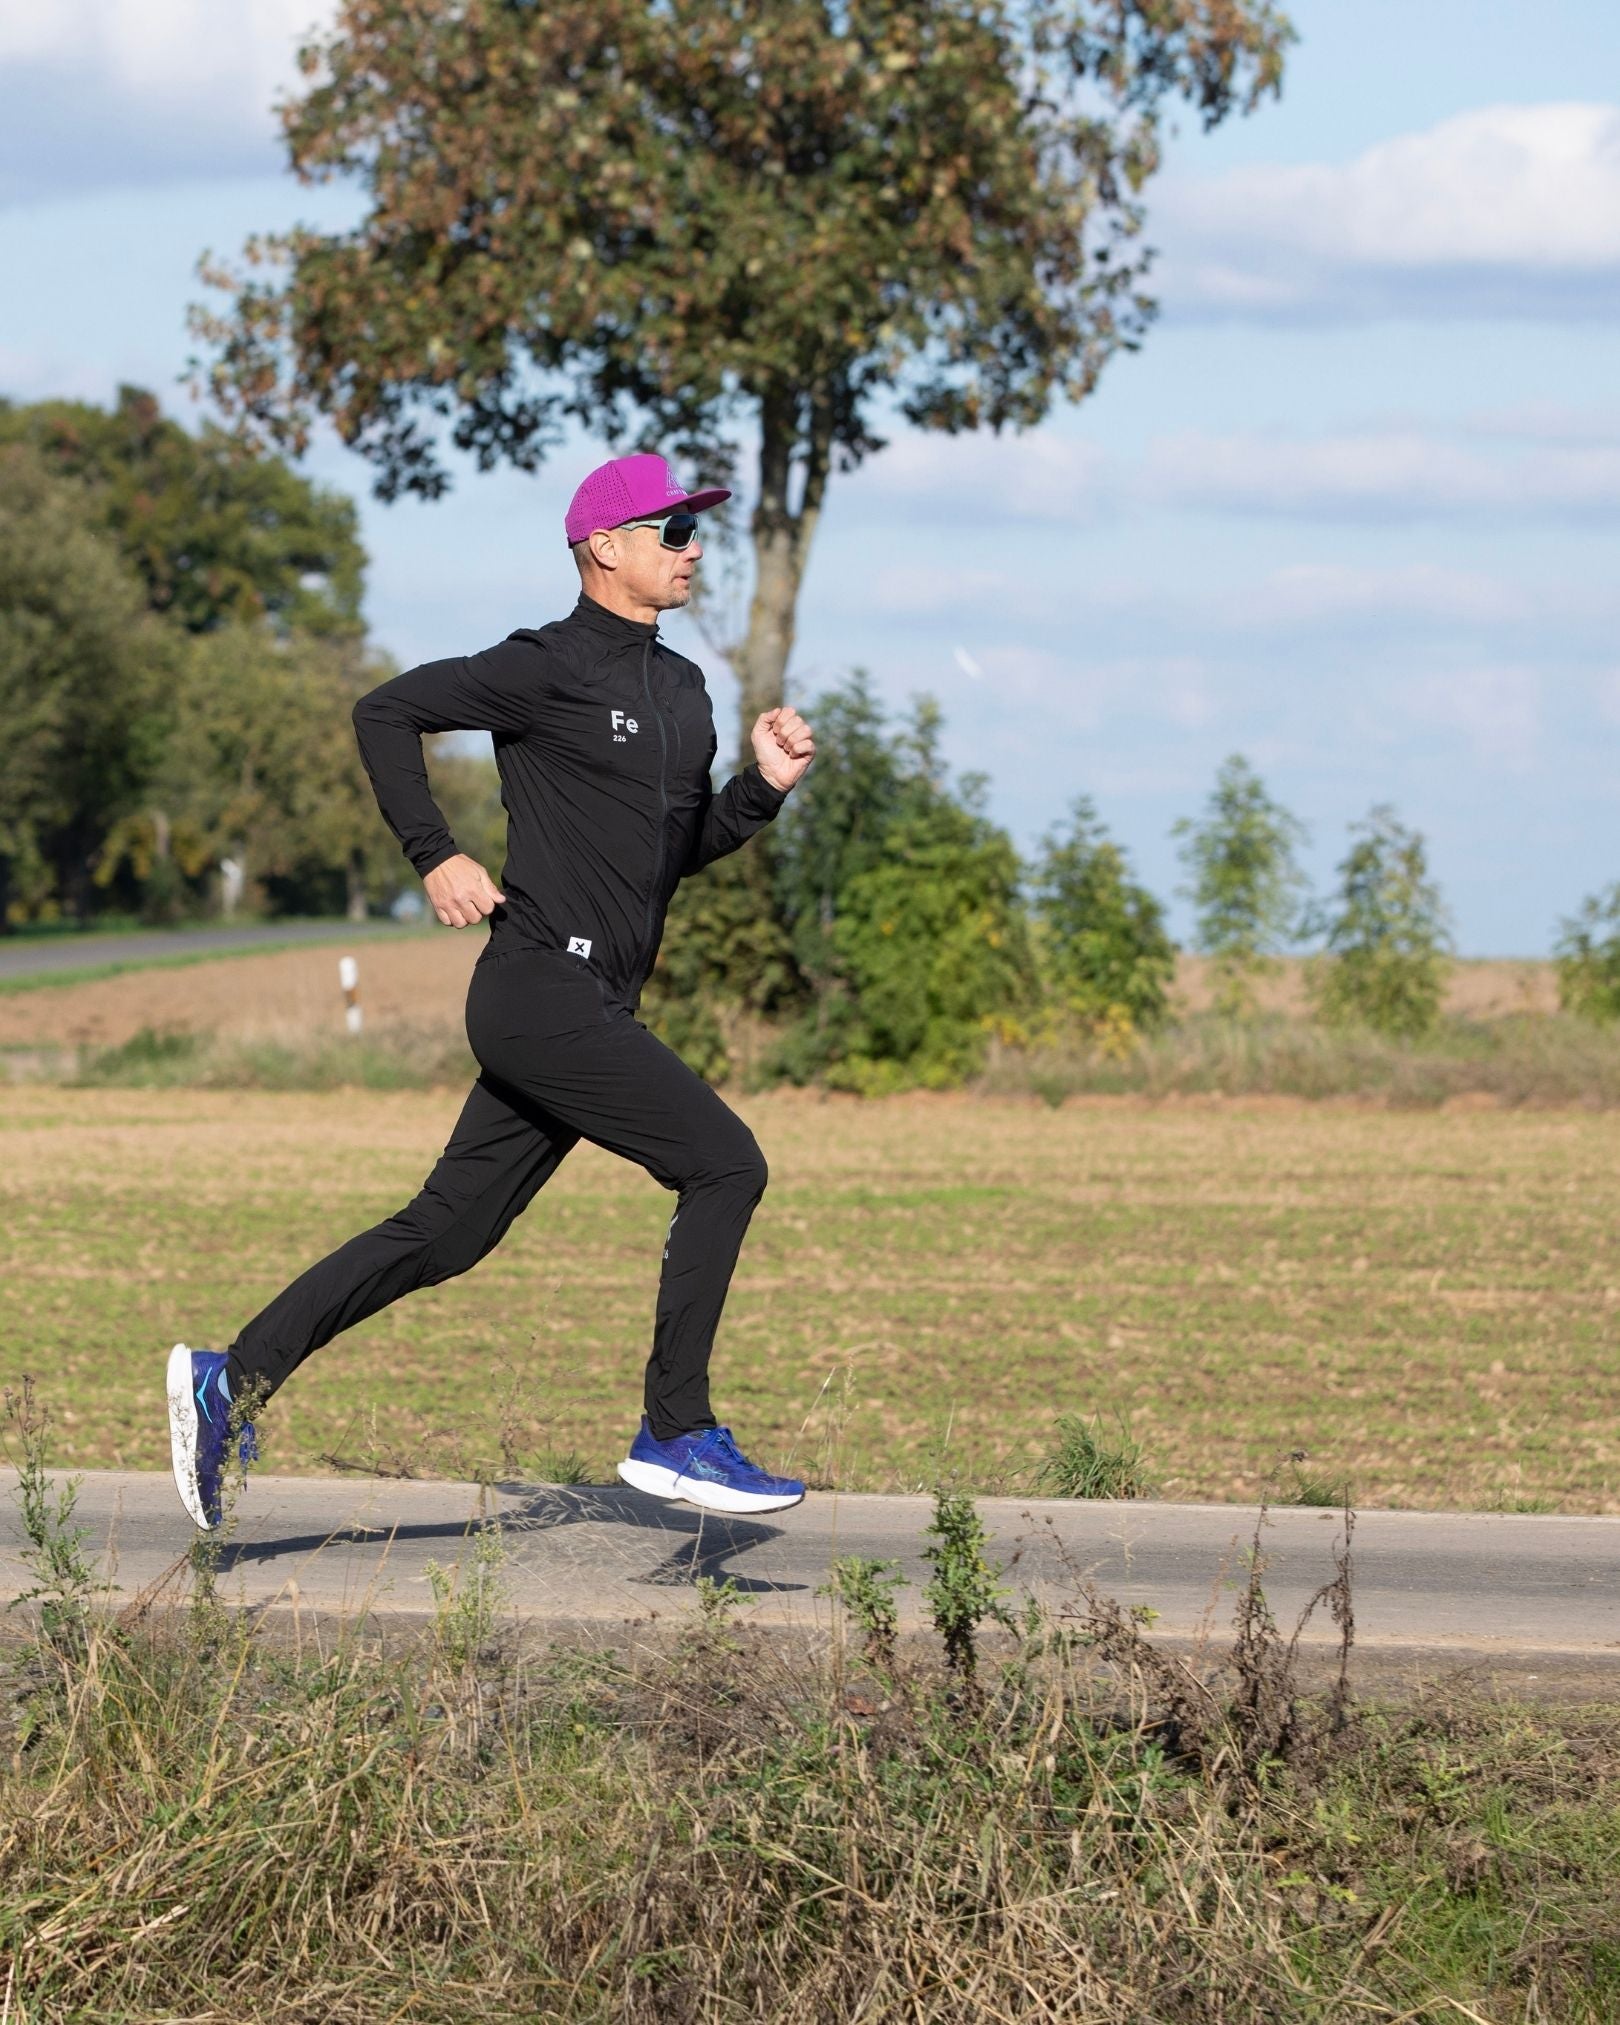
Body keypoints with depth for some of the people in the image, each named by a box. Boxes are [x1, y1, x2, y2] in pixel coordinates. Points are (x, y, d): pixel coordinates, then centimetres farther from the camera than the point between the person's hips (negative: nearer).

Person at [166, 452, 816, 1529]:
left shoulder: (682, 686, 17)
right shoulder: (548, 668, -9)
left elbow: (681, 848, 24)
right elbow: (385, 711, -6)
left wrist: (766, 784, 7)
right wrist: (437, 856, -11)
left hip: (593, 1011, 9)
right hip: (544, 991, -9)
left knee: (446, 1233, 9)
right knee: (726, 1163, -12)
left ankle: (234, 1378, 14)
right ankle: (676, 1435, -6)